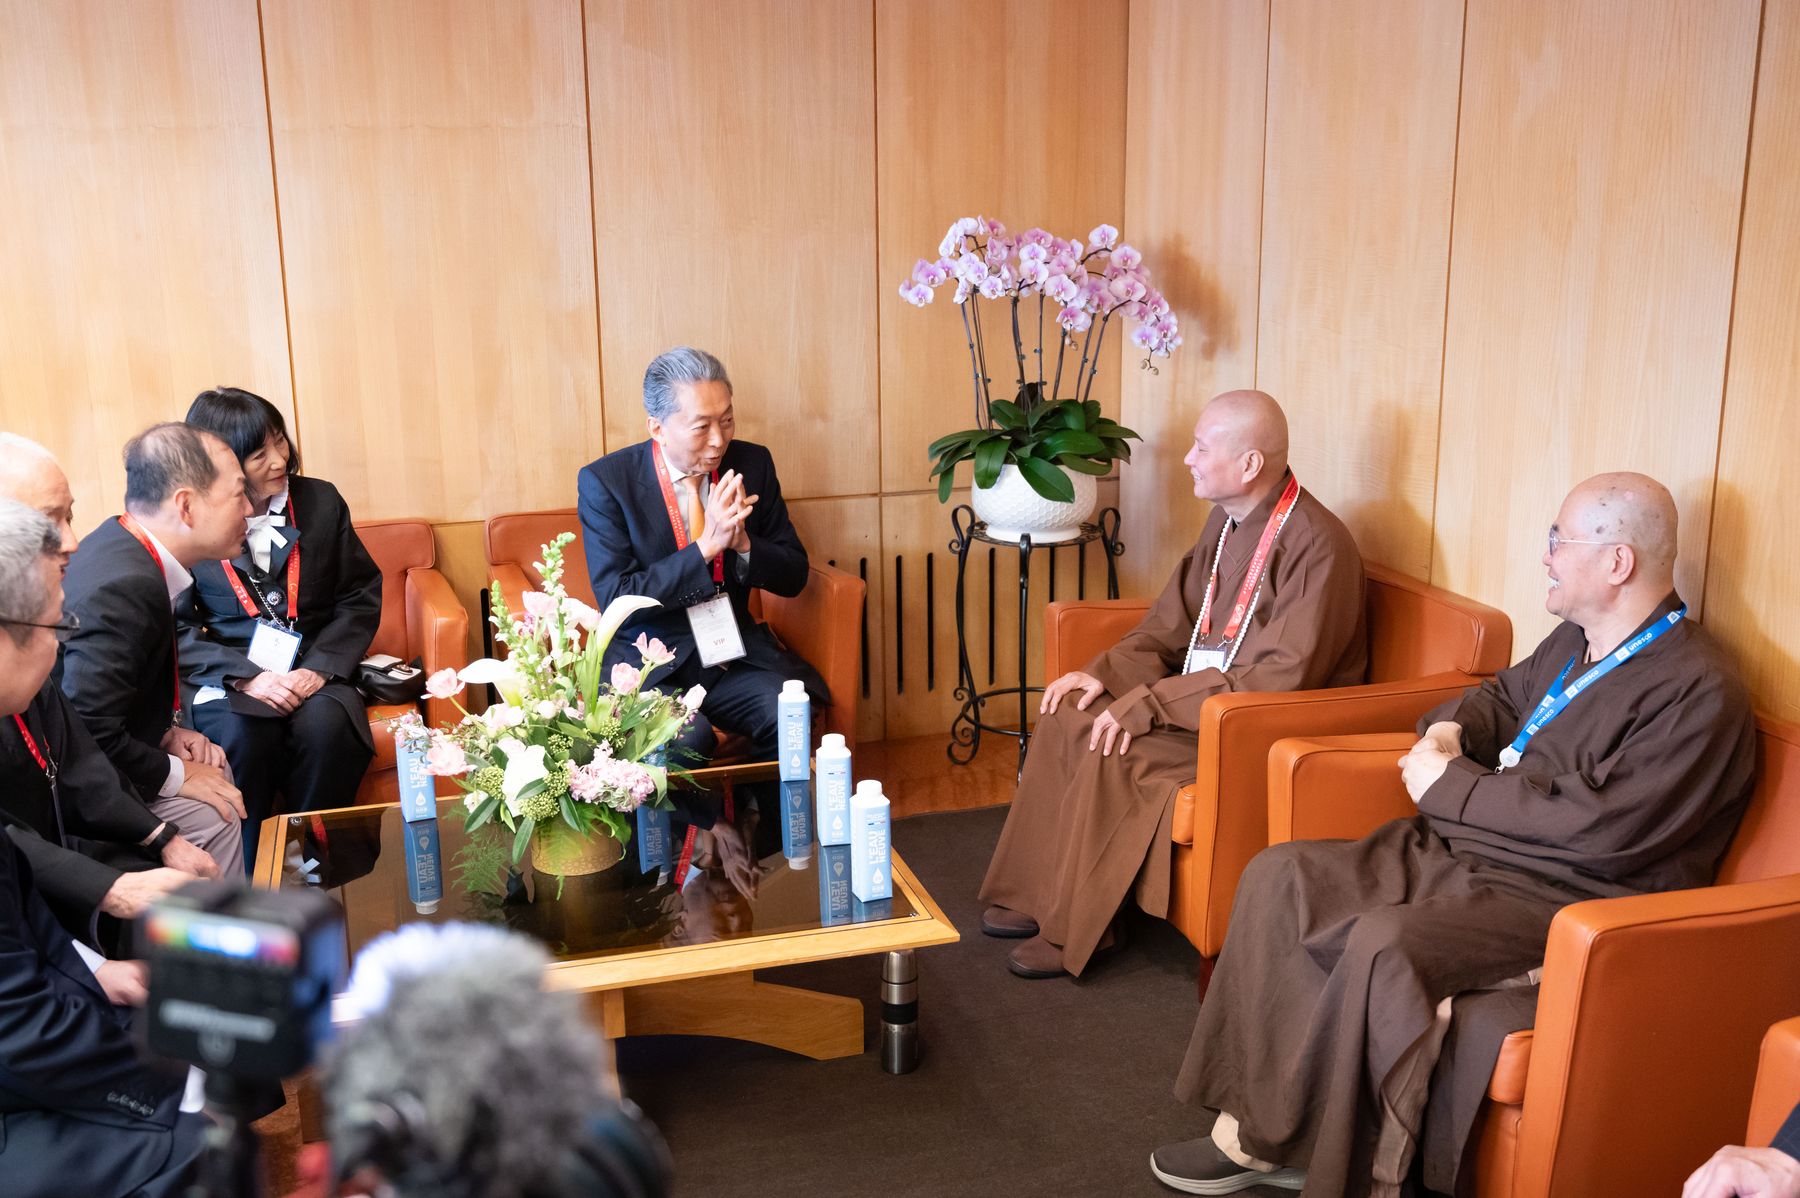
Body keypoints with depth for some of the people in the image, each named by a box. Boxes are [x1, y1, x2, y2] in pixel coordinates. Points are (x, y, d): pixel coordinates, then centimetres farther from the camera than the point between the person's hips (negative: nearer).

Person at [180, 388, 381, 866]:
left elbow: (361, 595, 5)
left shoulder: (320, 501, 4)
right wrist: (246, 678, -18)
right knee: (242, 736, -33)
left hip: (312, 671, 1)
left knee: (324, 727, -32)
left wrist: (320, 668, -9)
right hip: (226, 678, -1)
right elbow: (177, 628, -4)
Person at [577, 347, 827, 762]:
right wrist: (706, 546, -23)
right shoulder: (605, 481, -8)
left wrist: (743, 543, -16)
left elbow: (793, 576, 6)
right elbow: (615, 600, -14)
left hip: (736, 654, 3)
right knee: (685, 737, -33)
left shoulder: (752, 464, 2)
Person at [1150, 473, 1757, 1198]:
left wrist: (1452, 784, -13)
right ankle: (1257, 1121, -8)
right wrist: (1449, 729, 8)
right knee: (1279, 877, -8)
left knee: (1381, 946, -33)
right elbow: (1502, 695, 33)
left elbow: (1602, 828, -23)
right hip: (1459, 852, 9)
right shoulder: (1575, 642, 13)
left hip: (1563, 898, -9)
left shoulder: (1699, 692, -14)